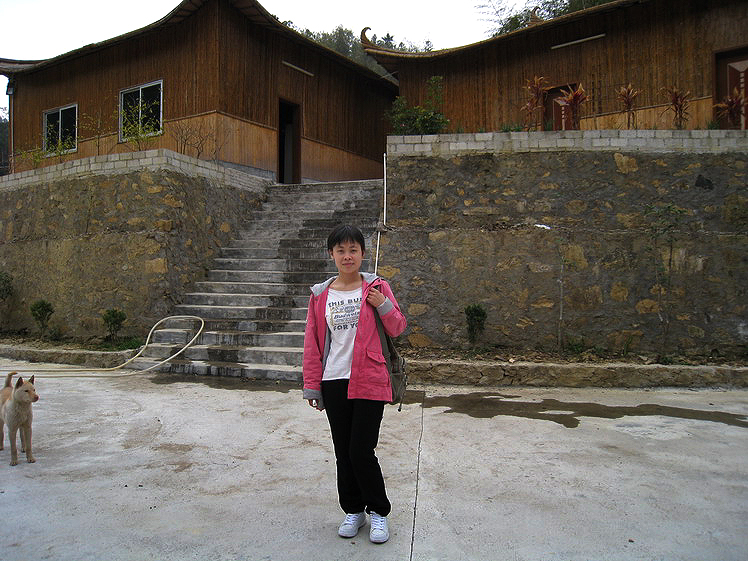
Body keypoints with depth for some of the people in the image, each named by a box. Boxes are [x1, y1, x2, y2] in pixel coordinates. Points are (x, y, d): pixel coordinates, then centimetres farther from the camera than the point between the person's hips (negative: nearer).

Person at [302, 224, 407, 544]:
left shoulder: (376, 287, 1)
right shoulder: (320, 295, 6)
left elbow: (398, 329, 5)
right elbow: (312, 343, 8)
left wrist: (383, 306, -14)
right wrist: (312, 385, 6)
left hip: (368, 382, -3)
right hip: (333, 383, 3)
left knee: (361, 452, -3)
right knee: (343, 453, 12)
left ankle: (378, 512, 20)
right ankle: (353, 510, 31)